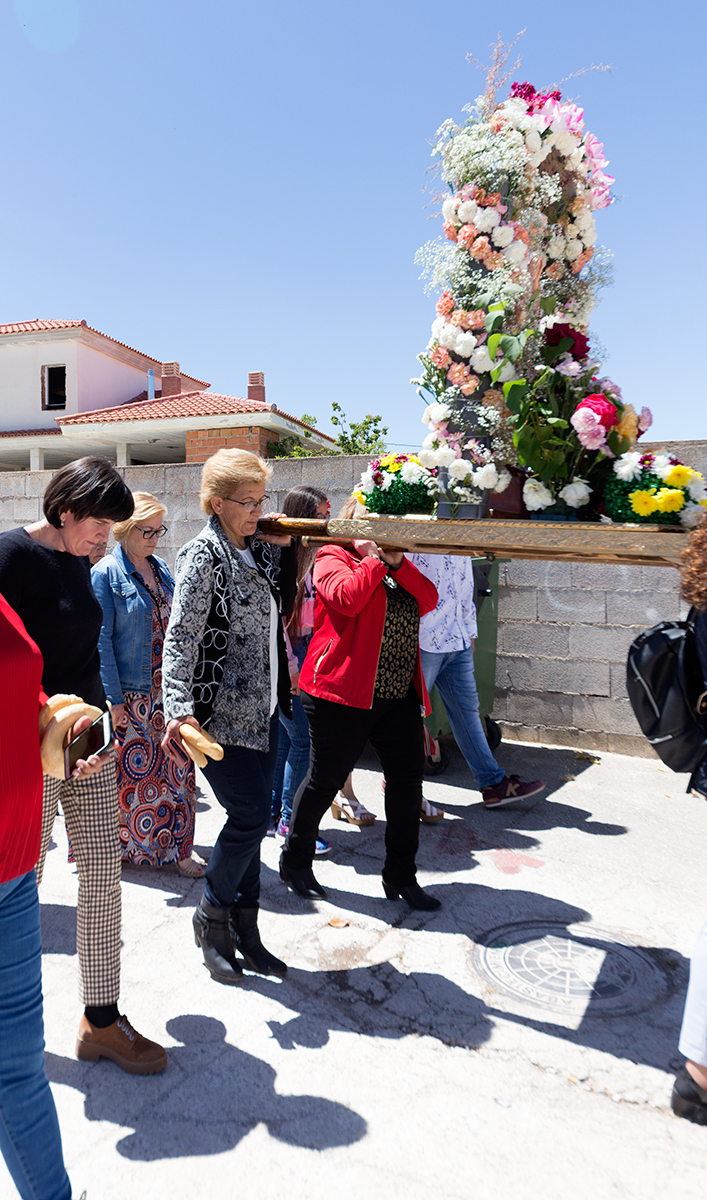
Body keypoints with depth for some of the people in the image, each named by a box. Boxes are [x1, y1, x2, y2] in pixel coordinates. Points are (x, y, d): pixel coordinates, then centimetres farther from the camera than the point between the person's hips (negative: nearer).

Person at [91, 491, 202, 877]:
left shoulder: (162, 569, 11)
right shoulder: (105, 574, -8)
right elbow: (101, 640, -11)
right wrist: (114, 698, -15)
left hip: (169, 690, 6)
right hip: (129, 693, -5)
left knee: (175, 769, 7)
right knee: (128, 771, 6)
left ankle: (175, 849, 19)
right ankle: (121, 846, 25)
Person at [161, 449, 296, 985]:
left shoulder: (257, 548, 9)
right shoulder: (204, 556, -12)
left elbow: (281, 606, 20)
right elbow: (181, 638, -18)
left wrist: (283, 548, 8)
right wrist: (179, 711, -30)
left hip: (261, 708, 7)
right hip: (219, 710, -7)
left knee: (251, 819, 11)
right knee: (252, 816, -6)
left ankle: (243, 930, 25)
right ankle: (212, 919, 18)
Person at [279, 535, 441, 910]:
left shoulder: (394, 567, 19)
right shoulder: (333, 558, -2)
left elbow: (428, 601, 4)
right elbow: (347, 598, -23)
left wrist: (397, 562, -5)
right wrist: (374, 559, -11)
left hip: (400, 695, 7)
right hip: (344, 695, -7)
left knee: (407, 779, 6)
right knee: (326, 779, 6)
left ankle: (400, 876, 22)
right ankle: (295, 862, 29)